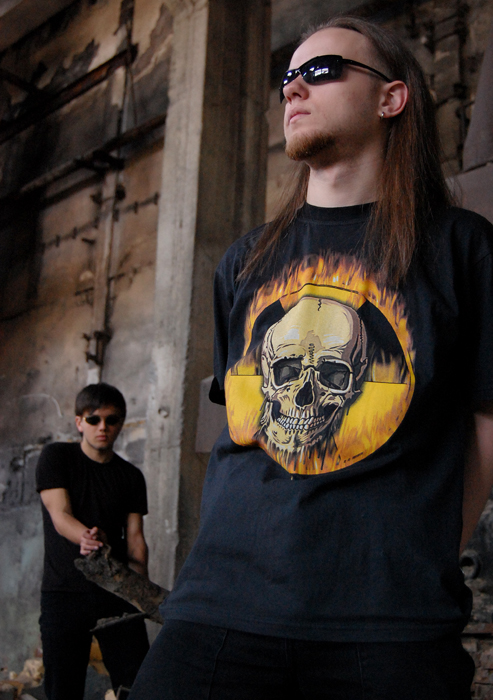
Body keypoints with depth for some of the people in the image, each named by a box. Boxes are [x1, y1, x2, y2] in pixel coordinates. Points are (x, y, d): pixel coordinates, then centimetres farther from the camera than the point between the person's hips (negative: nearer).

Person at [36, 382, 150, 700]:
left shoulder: (131, 476, 11)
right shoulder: (56, 457, 3)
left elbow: (135, 537, 5)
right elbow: (60, 515, -10)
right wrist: (88, 538, -32)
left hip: (118, 592, 2)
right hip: (64, 590, -2)